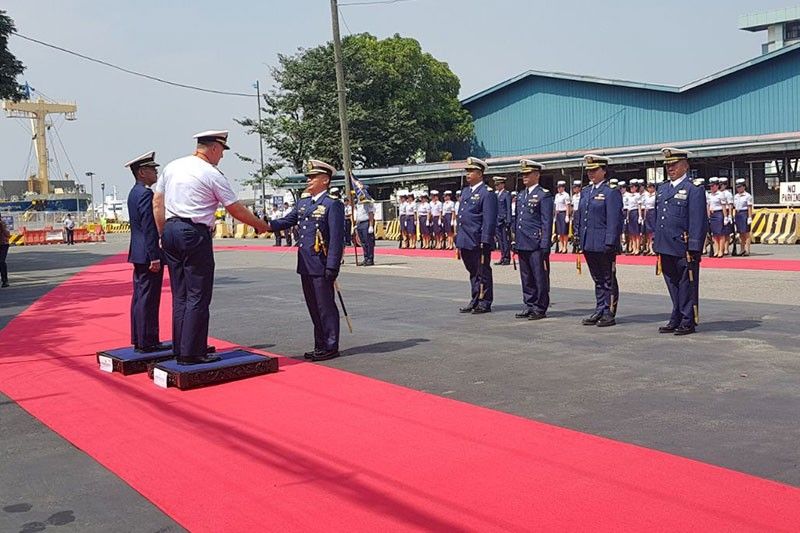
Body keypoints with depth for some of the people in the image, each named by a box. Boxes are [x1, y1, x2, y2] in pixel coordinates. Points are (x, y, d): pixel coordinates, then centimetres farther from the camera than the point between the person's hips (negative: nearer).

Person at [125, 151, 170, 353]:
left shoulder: (134, 192, 16)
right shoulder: (146, 194, -16)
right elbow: (149, 228, -21)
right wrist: (155, 257, -21)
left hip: (138, 254, 11)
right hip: (148, 255, -11)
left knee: (139, 298, 13)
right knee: (148, 299, -6)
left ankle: (138, 340, 19)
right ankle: (148, 342, -1)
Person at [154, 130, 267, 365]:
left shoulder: (172, 167, 13)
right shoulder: (212, 174, -6)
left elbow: (157, 202, 13)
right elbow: (236, 209, -3)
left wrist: (163, 234, 17)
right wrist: (260, 225, 11)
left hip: (171, 231, 7)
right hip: (195, 234, -7)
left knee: (180, 294, 12)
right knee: (198, 296, -2)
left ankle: (179, 349, 17)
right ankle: (191, 352, -2)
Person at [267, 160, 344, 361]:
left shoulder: (333, 205, -9)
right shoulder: (303, 203, 15)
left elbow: (337, 239, -14)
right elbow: (286, 222, 14)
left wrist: (332, 267, -19)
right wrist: (265, 225, -5)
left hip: (321, 268, -8)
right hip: (305, 267, 8)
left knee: (326, 307, 0)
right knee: (313, 308, 14)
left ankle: (331, 347, 9)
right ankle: (320, 346, 24)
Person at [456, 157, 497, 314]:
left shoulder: (487, 193, -10)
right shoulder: (465, 191, 16)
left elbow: (489, 220, -14)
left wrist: (485, 241, -18)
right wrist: (458, 238, 17)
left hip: (479, 242, -8)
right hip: (465, 241, 8)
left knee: (483, 273, 1)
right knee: (472, 272, 16)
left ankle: (485, 303, 9)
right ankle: (475, 300, 24)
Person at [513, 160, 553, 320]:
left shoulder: (544, 195, -6)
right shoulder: (520, 195, 16)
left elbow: (547, 222, -10)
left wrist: (544, 246, -14)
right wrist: (515, 241, 15)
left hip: (536, 245, -7)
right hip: (522, 244, 7)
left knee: (540, 277, 0)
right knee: (526, 278, 12)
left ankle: (540, 308, 7)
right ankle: (529, 305, 21)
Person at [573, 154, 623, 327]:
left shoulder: (611, 192, -8)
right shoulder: (585, 191, 14)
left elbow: (614, 220, -13)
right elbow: (579, 216, 19)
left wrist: (610, 244, -17)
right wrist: (578, 237, 13)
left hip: (604, 245, -7)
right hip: (588, 244, 7)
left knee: (608, 280, 3)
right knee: (597, 280, 14)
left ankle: (609, 313, 10)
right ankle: (599, 311, 21)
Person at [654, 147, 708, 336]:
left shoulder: (693, 190, -7)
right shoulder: (662, 189, 15)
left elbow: (697, 223, -12)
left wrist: (693, 250, -16)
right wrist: (656, 244, 16)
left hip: (684, 250, -7)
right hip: (666, 249, 7)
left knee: (687, 286, 1)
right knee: (673, 286, 15)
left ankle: (688, 322, 10)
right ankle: (676, 320, 24)